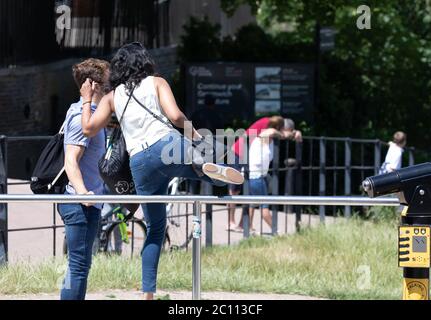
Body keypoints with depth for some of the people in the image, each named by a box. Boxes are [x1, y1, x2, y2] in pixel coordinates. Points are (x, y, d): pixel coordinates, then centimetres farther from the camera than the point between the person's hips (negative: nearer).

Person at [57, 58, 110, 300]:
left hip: (88, 204, 11)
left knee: (81, 265, 13)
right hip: (81, 205, -11)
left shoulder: (91, 113, 17)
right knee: (79, 265, -10)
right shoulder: (83, 116, -15)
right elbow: (71, 161, -24)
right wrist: (83, 193, -36)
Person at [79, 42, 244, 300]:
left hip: (140, 163, 3)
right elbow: (175, 115, -6)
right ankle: (209, 169, -25)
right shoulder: (156, 83, 10)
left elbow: (89, 128, 6)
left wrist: (87, 99, 22)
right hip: (168, 146, -3)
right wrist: (192, 131, 13)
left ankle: (148, 293, 11)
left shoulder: (112, 97, 17)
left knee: (155, 228, 18)